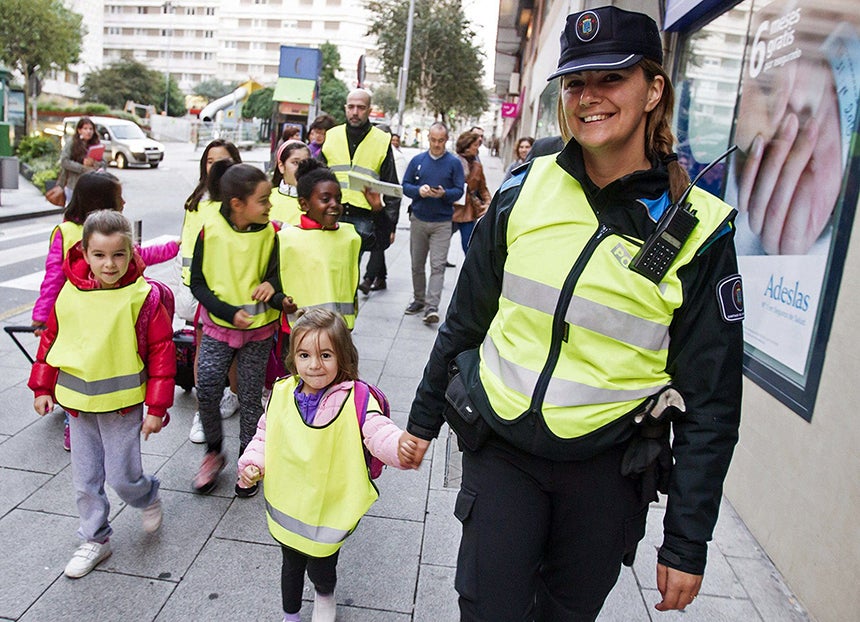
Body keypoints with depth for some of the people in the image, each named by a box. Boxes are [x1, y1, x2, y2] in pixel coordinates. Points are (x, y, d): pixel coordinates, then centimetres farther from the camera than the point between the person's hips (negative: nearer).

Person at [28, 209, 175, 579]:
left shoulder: (142, 297, -14)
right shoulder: (69, 293, -4)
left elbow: (162, 353, -11)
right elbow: (51, 338, 10)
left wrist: (157, 408, -11)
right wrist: (43, 388, 12)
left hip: (123, 403, -4)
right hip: (78, 402, 4)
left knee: (122, 477, 2)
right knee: (85, 480, 13)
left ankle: (149, 497, 36)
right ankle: (95, 540, 33)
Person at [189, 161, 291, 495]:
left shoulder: (269, 233, -9)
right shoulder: (210, 231, -11)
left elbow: (275, 276, -3)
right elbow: (197, 283, -6)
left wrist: (273, 288, -28)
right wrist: (229, 312, -18)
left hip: (259, 328, 1)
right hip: (218, 325, 0)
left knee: (250, 396, 7)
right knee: (206, 388, -9)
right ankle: (214, 452, 18)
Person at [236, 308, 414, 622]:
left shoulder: (356, 399, -20)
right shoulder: (282, 393, -6)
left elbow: (380, 433, -29)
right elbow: (265, 433, 9)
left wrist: (400, 446, -50)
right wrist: (252, 464, -5)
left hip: (329, 509, -4)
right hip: (286, 505, 4)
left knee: (320, 569, 11)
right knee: (291, 564, 24)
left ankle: (324, 595, 49)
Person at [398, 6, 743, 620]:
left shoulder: (698, 230, -9)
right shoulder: (524, 194, -3)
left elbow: (710, 402, -5)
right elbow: (465, 320, 7)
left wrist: (687, 542, -4)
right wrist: (424, 419, 13)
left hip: (607, 468, -1)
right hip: (499, 446, 1)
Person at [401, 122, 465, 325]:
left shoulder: (454, 163, 1)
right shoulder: (417, 160, 7)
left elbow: (459, 191, -3)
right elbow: (405, 186, 6)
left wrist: (444, 194, -23)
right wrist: (418, 190, -15)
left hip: (442, 222, -3)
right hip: (418, 220, 3)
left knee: (437, 265, -10)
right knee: (417, 264, 11)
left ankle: (432, 307, -12)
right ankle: (418, 299, 25)